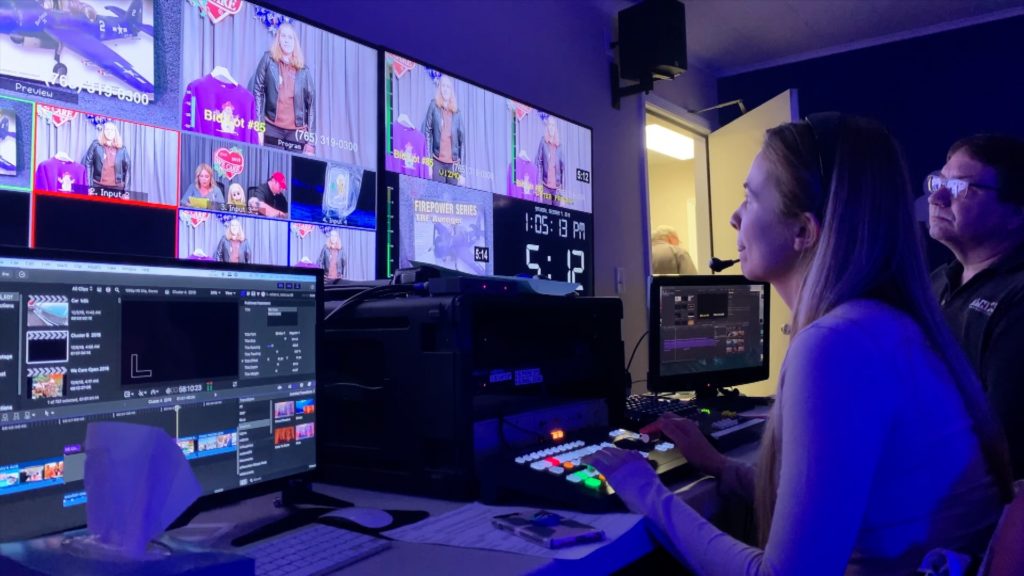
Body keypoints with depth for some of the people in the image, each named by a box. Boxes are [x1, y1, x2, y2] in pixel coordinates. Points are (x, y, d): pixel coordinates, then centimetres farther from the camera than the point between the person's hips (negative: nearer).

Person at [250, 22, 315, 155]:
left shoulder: (304, 70, 11)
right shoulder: (268, 60, 9)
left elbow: (311, 104, 8)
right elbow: (257, 92, 5)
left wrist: (311, 142, 0)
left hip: (297, 133, 1)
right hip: (272, 130, -1)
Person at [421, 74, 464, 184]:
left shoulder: (457, 111, 13)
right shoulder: (433, 106, 6)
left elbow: (462, 137, 12)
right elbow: (426, 131, 3)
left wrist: (461, 165, 4)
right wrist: (428, 159, -7)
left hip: (453, 162, 3)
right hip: (437, 160, -2)